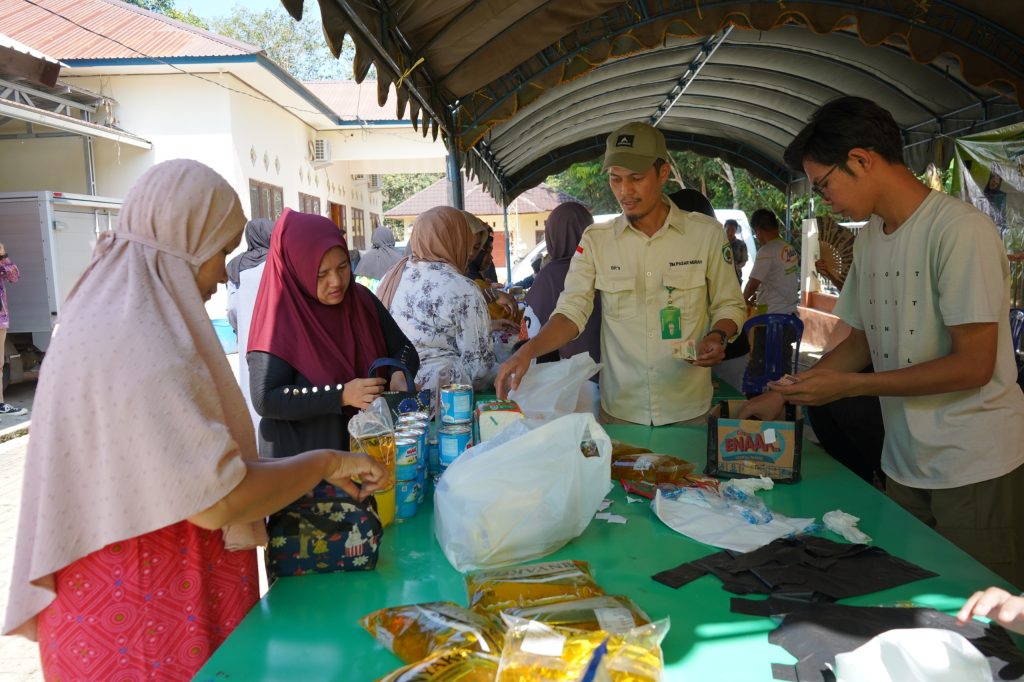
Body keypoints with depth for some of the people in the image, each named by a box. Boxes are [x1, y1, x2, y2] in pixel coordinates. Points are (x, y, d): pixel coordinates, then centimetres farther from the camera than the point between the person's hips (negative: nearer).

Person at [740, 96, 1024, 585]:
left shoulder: (960, 230, -17)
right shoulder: (869, 236, 7)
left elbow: (973, 365, -20)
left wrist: (848, 385, -17)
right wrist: (783, 395, 5)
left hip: (975, 470, -6)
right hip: (904, 464, 6)